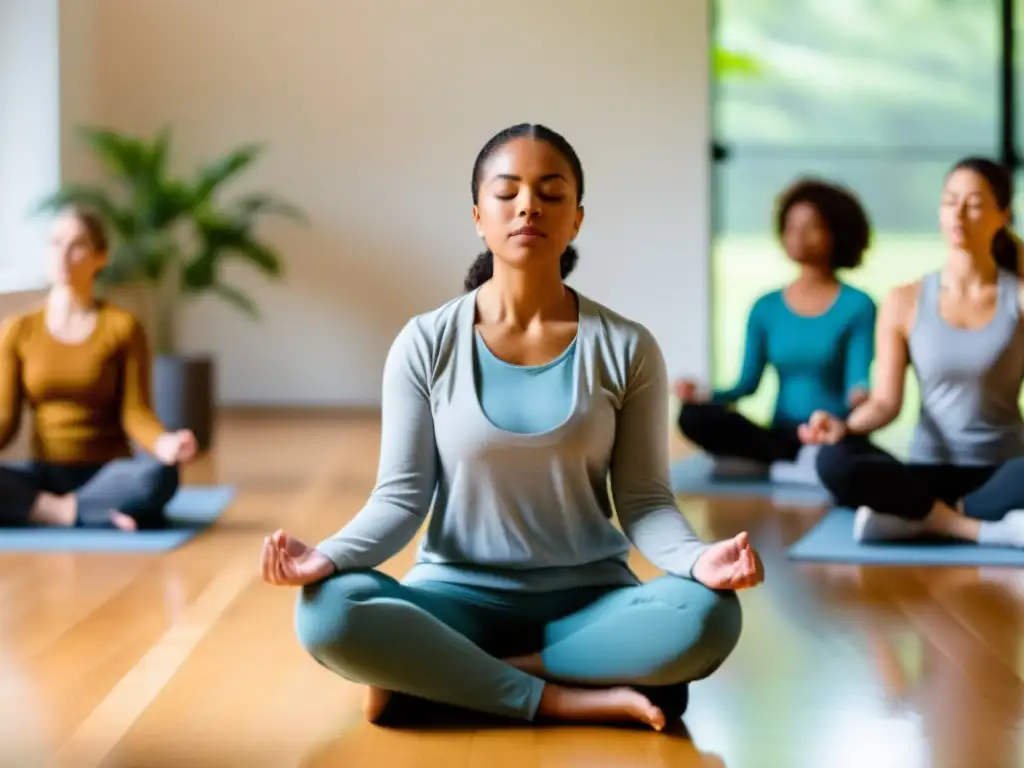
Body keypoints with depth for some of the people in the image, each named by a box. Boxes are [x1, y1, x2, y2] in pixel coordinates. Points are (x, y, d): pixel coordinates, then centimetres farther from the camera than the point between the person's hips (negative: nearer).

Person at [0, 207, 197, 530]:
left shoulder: (122, 327, -1)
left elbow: (135, 413, -7)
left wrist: (164, 444, -30)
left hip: (107, 475, -1)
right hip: (46, 474, 1)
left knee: (159, 475, -37)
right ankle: (85, 513, -26)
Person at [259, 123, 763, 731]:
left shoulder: (627, 348, -2)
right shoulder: (425, 345, -2)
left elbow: (643, 499, -2)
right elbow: (402, 496, -3)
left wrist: (697, 558, -24)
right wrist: (329, 556, -23)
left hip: (588, 599, 1)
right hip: (460, 595, -1)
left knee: (708, 617, -32)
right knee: (329, 615, -31)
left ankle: (431, 674, -20)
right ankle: (560, 700, -22)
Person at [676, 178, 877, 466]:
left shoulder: (857, 306, -1)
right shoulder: (766, 308, 12)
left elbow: (858, 381, -9)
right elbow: (748, 381, 9)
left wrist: (859, 396, -34)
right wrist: (703, 395, -11)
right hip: (781, 437, 5)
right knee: (694, 416, -23)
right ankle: (793, 462, -20)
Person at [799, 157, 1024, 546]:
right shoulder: (904, 302, 4)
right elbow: (886, 402, 1)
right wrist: (843, 426, -20)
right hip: (930, 471, 1)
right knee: (834, 460, -30)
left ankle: (918, 518, -26)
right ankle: (985, 528, -28)